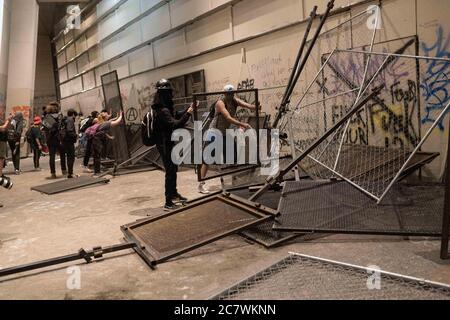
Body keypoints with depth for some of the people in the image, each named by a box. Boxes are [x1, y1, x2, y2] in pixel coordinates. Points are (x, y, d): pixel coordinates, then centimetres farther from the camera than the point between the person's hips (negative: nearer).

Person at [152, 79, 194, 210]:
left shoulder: (164, 107, 8)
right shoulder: (163, 110, -23)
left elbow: (175, 117, 18)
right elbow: (175, 124, -32)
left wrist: (188, 110, 8)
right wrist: (188, 114, -28)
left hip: (167, 142, 10)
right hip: (165, 144, -10)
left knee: (173, 169, 22)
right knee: (170, 172, -7)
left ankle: (173, 194, 38)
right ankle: (168, 203, -2)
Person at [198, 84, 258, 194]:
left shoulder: (235, 101, -3)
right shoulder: (220, 103, -22)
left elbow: (247, 105, -19)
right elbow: (229, 118, -35)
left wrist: (255, 107, -38)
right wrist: (243, 124, -45)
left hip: (226, 133, 7)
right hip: (215, 133, -7)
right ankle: (201, 184, -9)